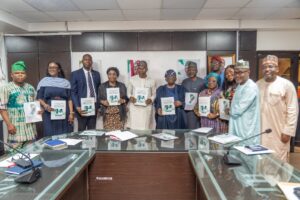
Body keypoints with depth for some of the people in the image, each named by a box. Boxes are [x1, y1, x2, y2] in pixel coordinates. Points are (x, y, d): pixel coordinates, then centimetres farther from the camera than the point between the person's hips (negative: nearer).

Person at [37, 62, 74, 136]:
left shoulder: (66, 82, 9)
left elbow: (69, 99, 5)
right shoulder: (43, 81, 9)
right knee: (51, 135, -1)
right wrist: (45, 106, -15)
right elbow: (39, 98, 5)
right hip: (49, 114, 0)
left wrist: (71, 113, -3)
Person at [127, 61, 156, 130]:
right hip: (134, 107, 0)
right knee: (134, 127, 0)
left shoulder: (151, 81, 2)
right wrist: (130, 97, -12)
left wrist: (150, 99, -12)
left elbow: (154, 94, 8)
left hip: (147, 108, 0)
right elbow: (128, 92, 9)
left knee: (145, 128, 1)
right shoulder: (132, 79, 2)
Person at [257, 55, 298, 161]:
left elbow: (292, 110, -8)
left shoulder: (286, 85, -7)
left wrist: (288, 131, -10)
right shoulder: (258, 84, 6)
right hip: (260, 133, 4)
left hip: (278, 134, -4)